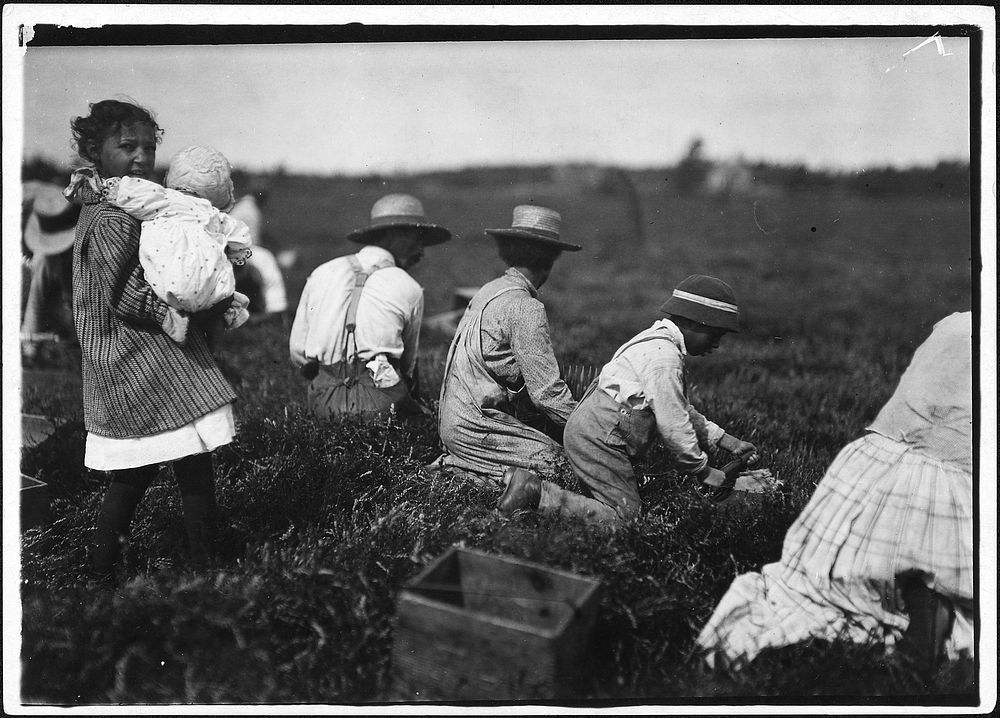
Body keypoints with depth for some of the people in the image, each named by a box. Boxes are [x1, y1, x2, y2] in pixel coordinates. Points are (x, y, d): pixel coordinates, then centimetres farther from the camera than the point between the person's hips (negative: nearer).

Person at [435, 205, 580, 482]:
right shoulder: (525, 308, -16)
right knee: (558, 462, -14)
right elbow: (546, 390, -18)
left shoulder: (489, 290, 14)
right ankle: (453, 469, -8)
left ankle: (453, 462, 4)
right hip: (476, 425, -9)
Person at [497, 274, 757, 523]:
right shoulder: (664, 357, -17)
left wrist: (724, 440, 23)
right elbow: (672, 424, -16)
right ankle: (536, 492, -14)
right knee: (624, 515, -10)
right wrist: (702, 470, -3)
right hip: (598, 438, -11)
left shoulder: (656, 341, 17)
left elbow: (680, 409, 26)